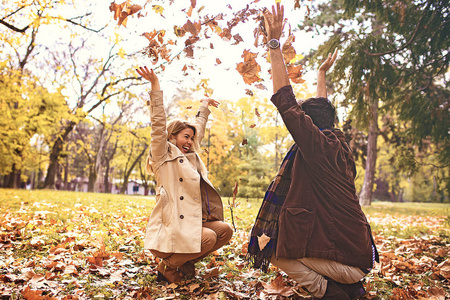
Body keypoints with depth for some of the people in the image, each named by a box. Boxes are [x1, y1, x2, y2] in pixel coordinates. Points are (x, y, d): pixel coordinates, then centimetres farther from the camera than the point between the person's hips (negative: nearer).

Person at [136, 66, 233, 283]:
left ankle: (186, 262, 8)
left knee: (225, 231, -9)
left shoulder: (191, 155, 20)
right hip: (172, 224, -8)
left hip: (194, 220, 8)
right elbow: (159, 124, -10)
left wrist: (204, 107, 47)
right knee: (208, 237, -27)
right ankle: (167, 265, -2)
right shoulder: (163, 155, 0)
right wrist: (155, 86, -15)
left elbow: (198, 129, 34)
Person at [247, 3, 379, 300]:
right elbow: (322, 109, 24)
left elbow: (286, 102, -19)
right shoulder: (339, 144, 6)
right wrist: (322, 73, 38)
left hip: (344, 261, -9)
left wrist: (274, 44, -15)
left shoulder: (318, 145, -17)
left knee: (270, 246, 4)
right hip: (360, 255, 9)